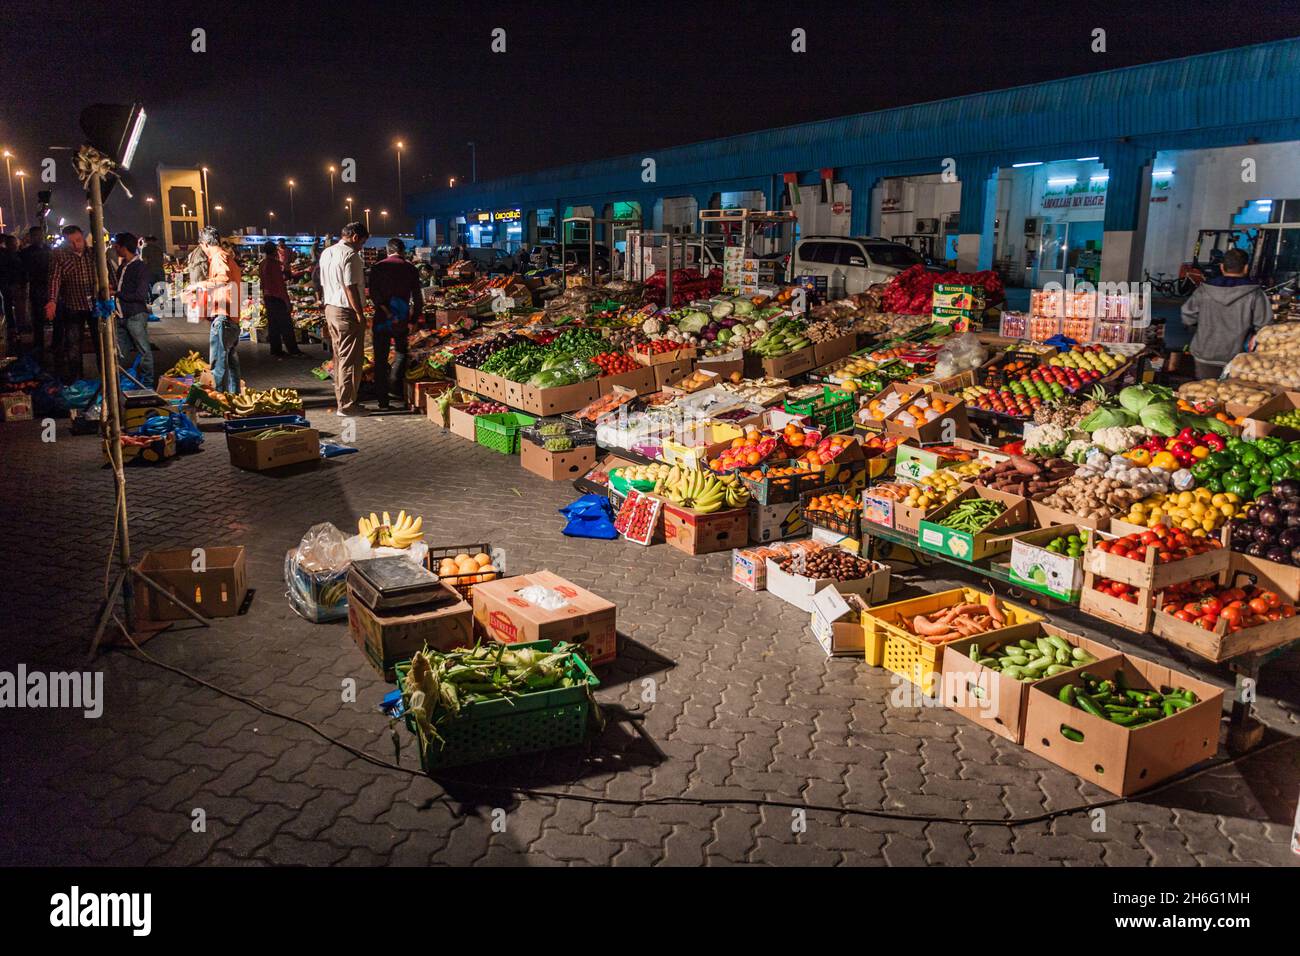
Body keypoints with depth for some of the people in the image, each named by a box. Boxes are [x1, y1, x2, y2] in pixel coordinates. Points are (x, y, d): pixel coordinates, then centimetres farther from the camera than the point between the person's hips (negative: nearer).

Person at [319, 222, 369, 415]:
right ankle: (347, 405, -2)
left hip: (330, 308, 9)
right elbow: (351, 287, -19)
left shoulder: (326, 253, 15)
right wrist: (360, 313, -16)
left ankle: (341, 400, 20)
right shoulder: (350, 255, -14)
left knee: (339, 357, 15)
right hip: (347, 312, -9)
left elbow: (324, 284, 18)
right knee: (350, 359, -4)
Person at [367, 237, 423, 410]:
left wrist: (387, 313, -13)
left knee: (381, 359, 7)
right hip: (402, 319, 0)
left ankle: (383, 401, 7)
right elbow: (417, 298, 1)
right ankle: (397, 392, 3)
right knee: (401, 353, 19)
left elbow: (373, 294, -11)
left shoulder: (377, 268, 1)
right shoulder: (411, 269, 2)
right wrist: (414, 318, 11)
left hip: (381, 319, 0)